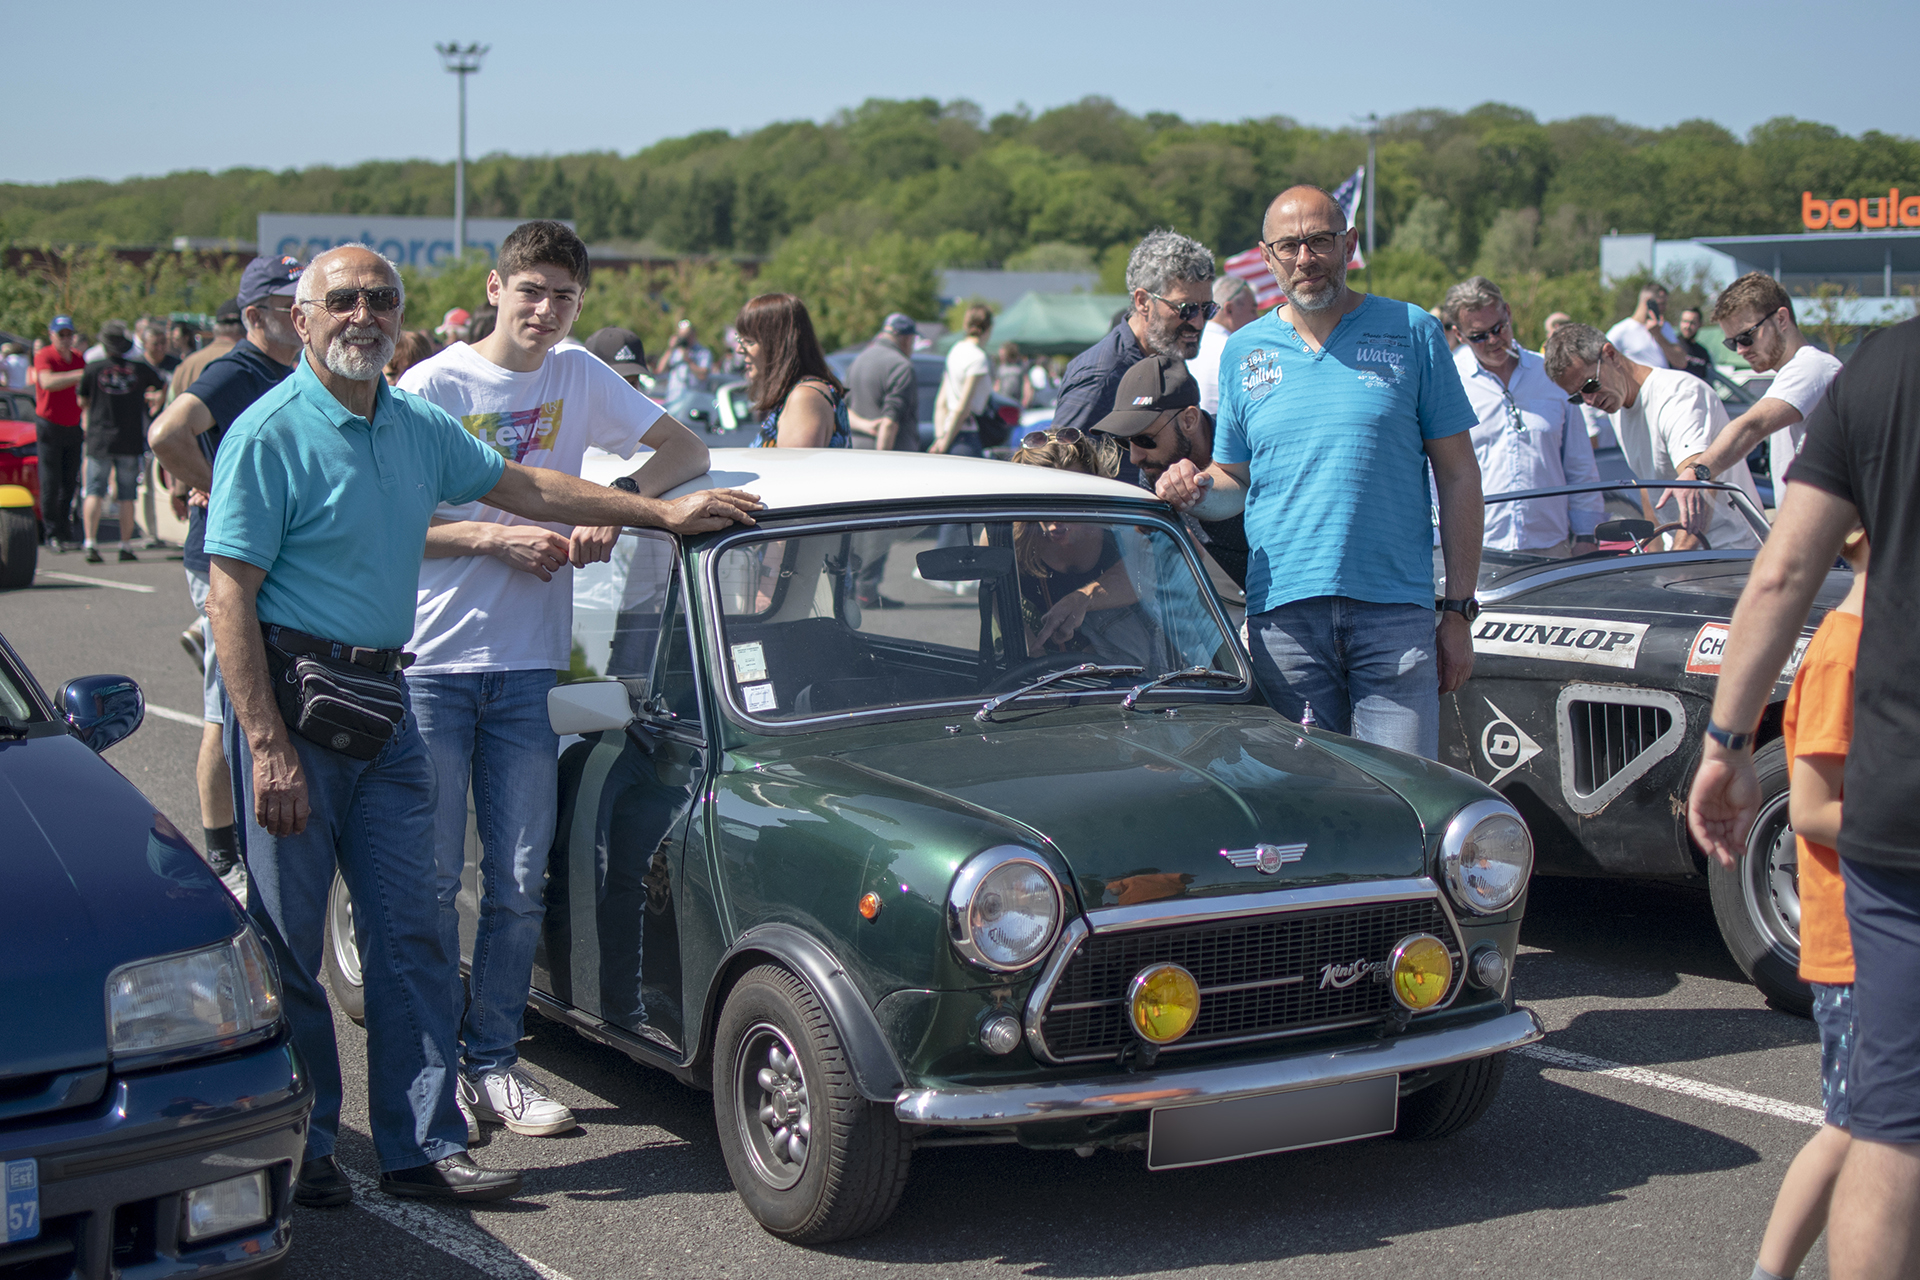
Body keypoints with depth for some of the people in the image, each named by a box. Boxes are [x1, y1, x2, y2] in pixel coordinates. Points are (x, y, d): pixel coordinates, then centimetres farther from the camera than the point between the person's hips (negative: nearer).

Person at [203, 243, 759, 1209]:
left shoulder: (416, 426, 11)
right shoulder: (270, 434, -10)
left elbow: (526, 487, 23)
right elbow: (230, 600, -13)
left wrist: (665, 513, 20)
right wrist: (268, 750, -20)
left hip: (385, 704, 7)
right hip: (292, 699, -7)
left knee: (410, 935, 6)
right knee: (286, 946, 1)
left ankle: (421, 1148, 13)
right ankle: (294, 1154, 13)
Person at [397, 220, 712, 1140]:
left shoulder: (579, 378, 9)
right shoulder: (432, 388, -4)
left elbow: (686, 448, 6)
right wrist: (497, 537, -15)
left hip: (526, 666, 4)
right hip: (430, 662, -3)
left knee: (519, 884, 4)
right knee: (431, 878, 0)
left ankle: (494, 1062, 14)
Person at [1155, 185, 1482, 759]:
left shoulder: (1412, 333, 4)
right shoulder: (1242, 352, 12)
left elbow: (1458, 476, 5)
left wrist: (1459, 610, 0)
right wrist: (1196, 491, -6)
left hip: (1395, 611, -2)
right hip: (1282, 614, 2)